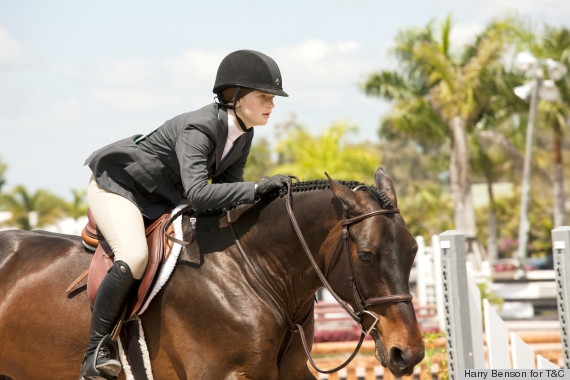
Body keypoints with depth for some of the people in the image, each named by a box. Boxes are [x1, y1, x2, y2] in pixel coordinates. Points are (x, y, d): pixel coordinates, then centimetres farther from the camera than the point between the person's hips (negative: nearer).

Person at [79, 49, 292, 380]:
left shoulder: (243, 135, -6)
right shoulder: (197, 129, -33)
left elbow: (227, 188, -1)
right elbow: (197, 193, -45)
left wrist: (257, 200, -19)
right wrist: (256, 188, -49)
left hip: (162, 200, 9)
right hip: (117, 186, -9)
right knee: (135, 256, -32)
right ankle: (96, 350, -24)